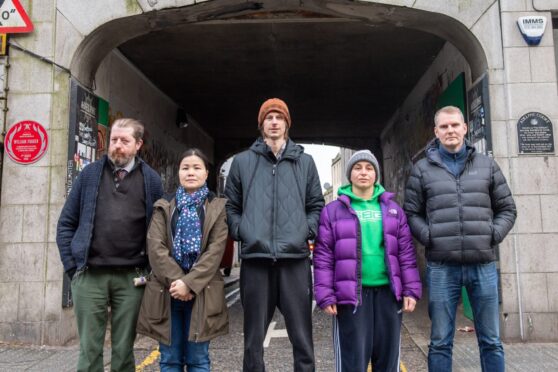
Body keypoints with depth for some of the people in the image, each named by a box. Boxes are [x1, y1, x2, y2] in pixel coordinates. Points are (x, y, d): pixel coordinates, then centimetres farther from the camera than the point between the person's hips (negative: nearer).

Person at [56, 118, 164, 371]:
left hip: (130, 277, 0)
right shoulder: (90, 174, 7)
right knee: (89, 349, 8)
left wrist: (150, 270, 0)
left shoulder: (151, 180, 6)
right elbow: (66, 223, 8)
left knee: (124, 349, 9)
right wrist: (71, 266, 1)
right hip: (90, 275, 1)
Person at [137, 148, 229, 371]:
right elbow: (155, 247, -2)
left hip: (201, 291, -1)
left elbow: (216, 249, -6)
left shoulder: (217, 207, 5)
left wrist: (190, 283, -15)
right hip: (167, 290, 2)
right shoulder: (164, 207, 10)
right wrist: (175, 280, -14)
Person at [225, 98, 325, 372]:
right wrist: (242, 232, -3)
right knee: (254, 336, 11)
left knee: (302, 335, 7)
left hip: (295, 258, 0)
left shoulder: (305, 162, 13)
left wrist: (306, 231, -2)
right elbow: (230, 206, 12)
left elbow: (317, 206, 14)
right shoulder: (242, 161, 10)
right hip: (255, 258, 0)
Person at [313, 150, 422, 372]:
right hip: (351, 294, -3)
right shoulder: (333, 210, 2)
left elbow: (407, 253, 9)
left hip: (388, 292, 3)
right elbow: (323, 257, -1)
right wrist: (325, 296, -8)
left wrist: (411, 290, 2)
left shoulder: (392, 209, 11)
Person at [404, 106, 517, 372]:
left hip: (483, 264, 2)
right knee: (440, 342, 7)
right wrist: (430, 238, -8)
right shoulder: (422, 169, 5)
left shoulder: (487, 165, 11)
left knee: (491, 340, 12)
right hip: (441, 267, -1)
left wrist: (493, 236, -1)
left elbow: (507, 209, 14)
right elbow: (411, 213, 6)